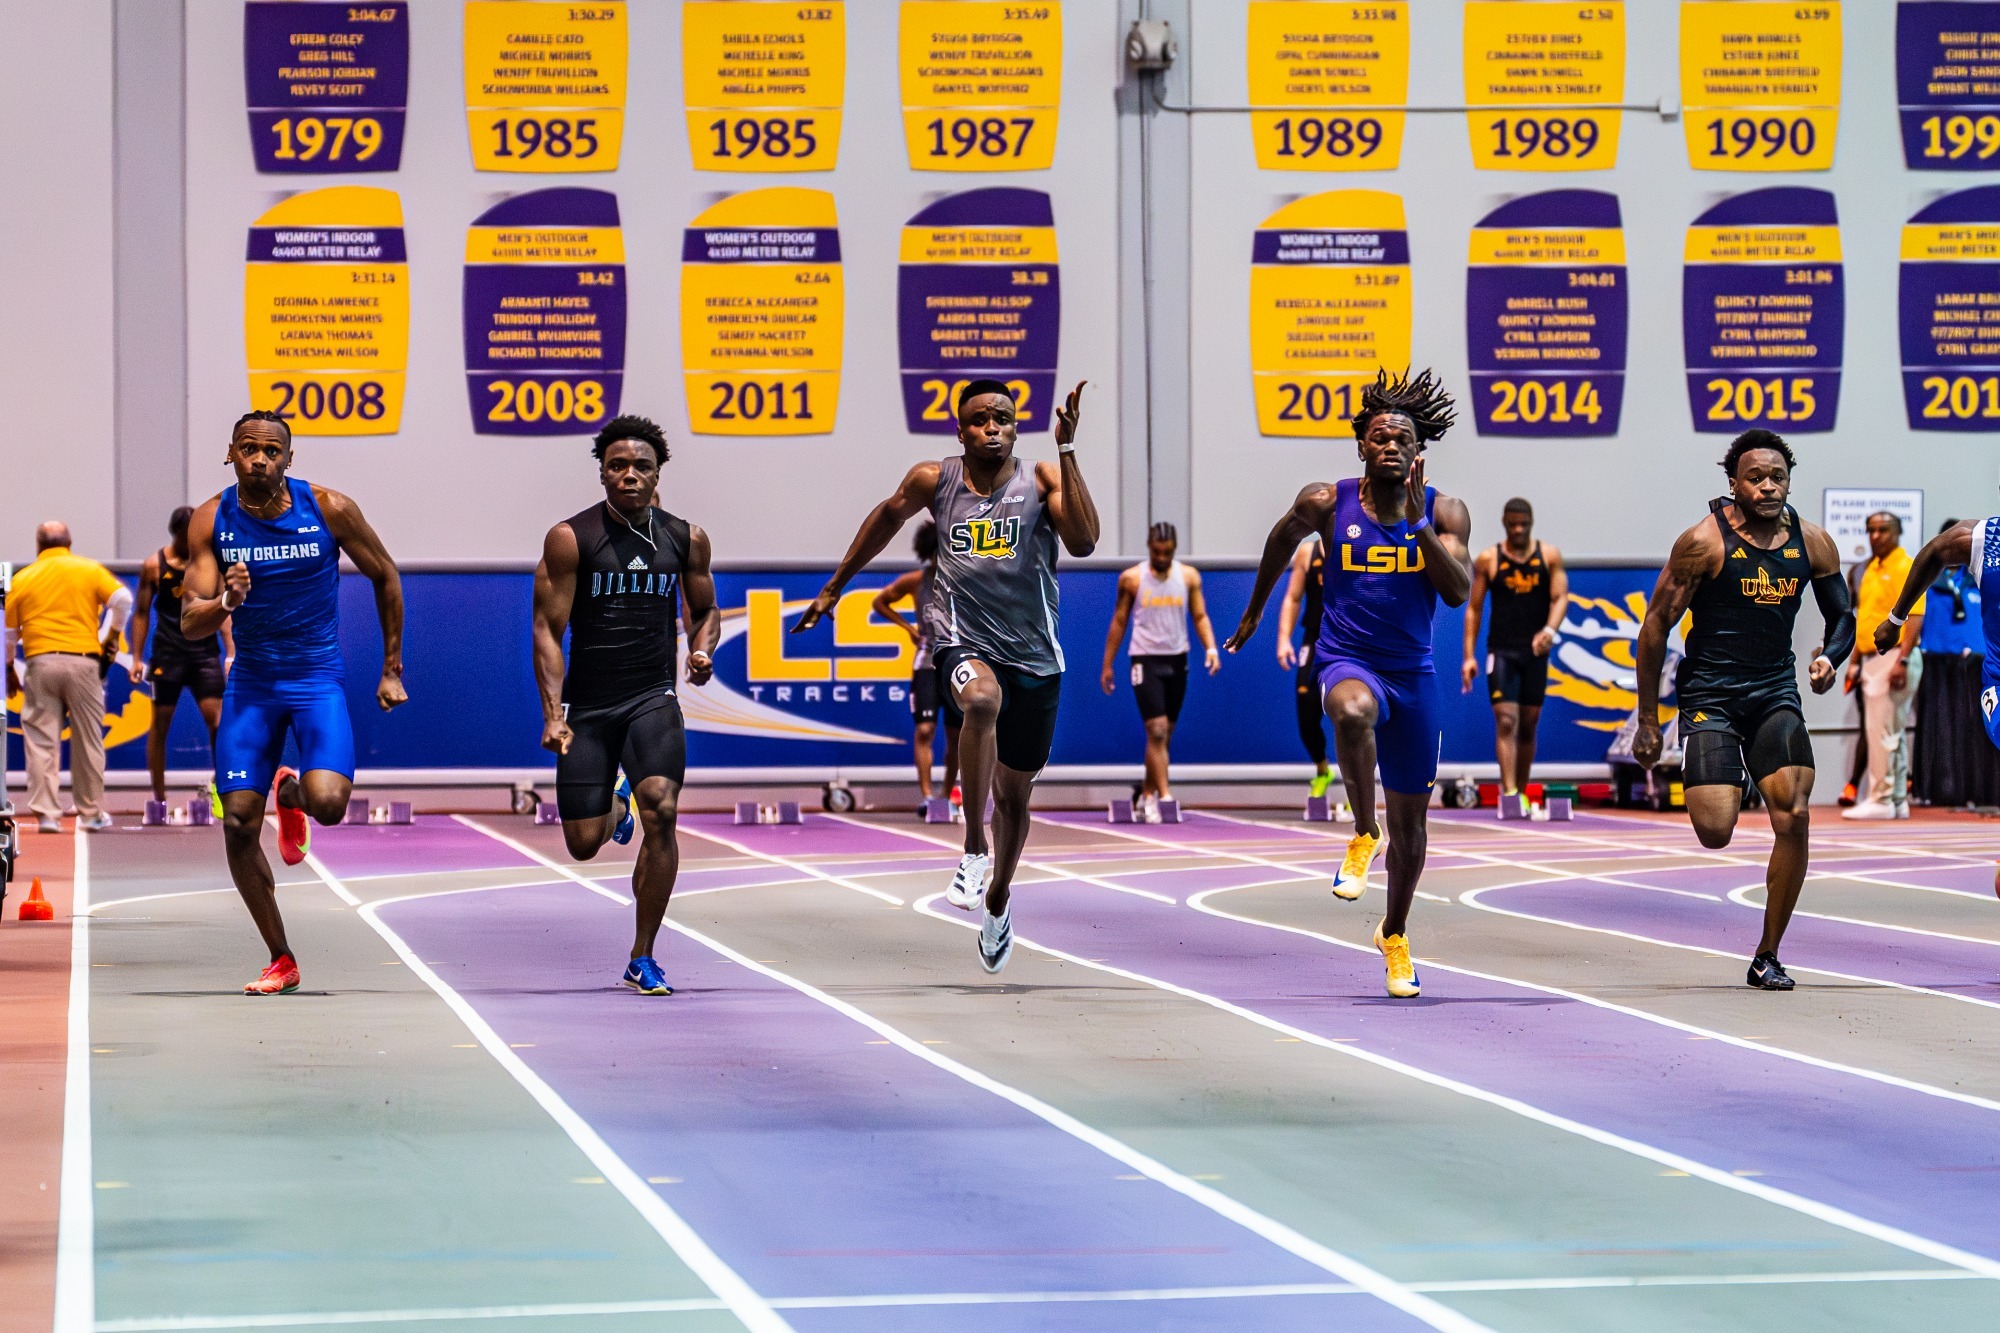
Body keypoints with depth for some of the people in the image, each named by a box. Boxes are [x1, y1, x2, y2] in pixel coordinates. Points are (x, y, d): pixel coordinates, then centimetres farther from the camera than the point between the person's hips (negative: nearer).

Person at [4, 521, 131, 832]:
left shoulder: (22, 578, 11)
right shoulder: (89, 570, 8)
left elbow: (8, 629, 12)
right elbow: (122, 599, -5)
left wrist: (9, 669, 23)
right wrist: (112, 636, 9)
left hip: (39, 663, 0)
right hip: (83, 661, 0)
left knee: (40, 740, 2)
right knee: (87, 740, 8)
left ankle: (46, 813, -4)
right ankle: (91, 813, 14)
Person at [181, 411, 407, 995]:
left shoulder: (330, 509, -11)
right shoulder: (211, 520, -8)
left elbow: (385, 577, 4)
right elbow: (189, 625, -9)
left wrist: (392, 671, 6)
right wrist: (226, 602, -32)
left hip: (319, 677, -2)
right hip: (251, 681, 2)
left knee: (328, 802, -25)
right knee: (239, 824, -6)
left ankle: (293, 793, 16)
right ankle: (281, 961, 11)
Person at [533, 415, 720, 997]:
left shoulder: (685, 539, 3)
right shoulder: (570, 538, -6)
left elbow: (705, 609, 19)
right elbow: (548, 631, -5)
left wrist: (703, 649, -4)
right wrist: (553, 714, -15)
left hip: (652, 697, 1)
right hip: (587, 703, -1)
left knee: (661, 811, -22)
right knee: (584, 843, 0)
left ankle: (643, 959, -9)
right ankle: (616, 807, 42)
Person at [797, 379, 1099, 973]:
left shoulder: (1044, 480, -5)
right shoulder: (934, 481, 0)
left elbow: (1084, 542, -22)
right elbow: (888, 515, 21)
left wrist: (1066, 450, -25)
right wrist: (833, 588, 26)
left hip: (1033, 654, 1)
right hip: (963, 641, -1)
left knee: (1014, 795, 13)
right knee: (982, 699, -39)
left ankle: (997, 901, 41)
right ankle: (974, 851, -30)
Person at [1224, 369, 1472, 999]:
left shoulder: (1444, 513, -4)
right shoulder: (1326, 503, -6)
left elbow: (1458, 592, -15)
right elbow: (1282, 540, 15)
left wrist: (1418, 522, -24)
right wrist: (1253, 613, 24)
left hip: (1414, 672, 2)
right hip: (1348, 660, -2)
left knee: (1410, 820, 12)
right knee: (1353, 711, -42)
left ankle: (1394, 934, 35)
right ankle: (1363, 836, -22)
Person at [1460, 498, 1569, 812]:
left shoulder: (1549, 556, 4)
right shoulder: (1488, 560, 1)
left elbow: (1560, 597, -4)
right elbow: (1474, 608, 3)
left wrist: (1550, 629, -24)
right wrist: (1469, 655, -3)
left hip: (1535, 650, 2)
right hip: (1501, 650, -2)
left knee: (1528, 726, 9)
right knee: (1506, 721, -14)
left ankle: (1521, 792, 21)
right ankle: (1508, 793, -21)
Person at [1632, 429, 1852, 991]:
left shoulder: (1813, 543, 0)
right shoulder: (1705, 542, -12)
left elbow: (1842, 616, 15)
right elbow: (1656, 625, -7)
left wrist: (1830, 657, -10)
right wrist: (1646, 722, -7)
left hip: (1776, 693, 4)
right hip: (1709, 695, -4)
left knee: (1794, 818, -12)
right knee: (1715, 832, -15)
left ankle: (1767, 957, 3)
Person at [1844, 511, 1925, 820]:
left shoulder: (1905, 568, -9)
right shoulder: (1871, 569, 17)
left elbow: (1915, 617, -17)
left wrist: (1901, 661, -24)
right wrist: (1854, 662, 19)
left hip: (1894, 656, -9)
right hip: (1872, 658, 9)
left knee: (1882, 731, -10)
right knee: (1894, 733, 11)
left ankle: (1880, 800, -9)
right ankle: (1897, 800, 15)